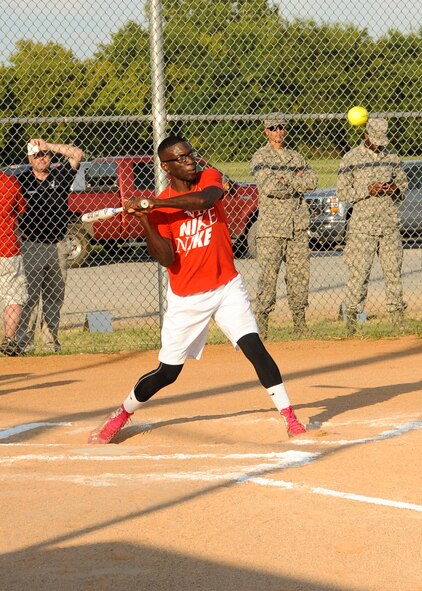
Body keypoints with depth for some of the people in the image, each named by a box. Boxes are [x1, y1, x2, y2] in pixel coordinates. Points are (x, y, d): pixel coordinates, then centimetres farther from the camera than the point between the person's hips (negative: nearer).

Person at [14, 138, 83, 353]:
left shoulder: (60, 175, 5)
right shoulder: (22, 180, -1)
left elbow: (77, 154, -5)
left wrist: (48, 146, -8)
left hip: (58, 246, 3)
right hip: (32, 246, -3)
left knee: (55, 298, 8)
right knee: (29, 297, -9)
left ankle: (51, 342, 14)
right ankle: (23, 343, -9)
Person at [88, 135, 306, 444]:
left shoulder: (210, 178, -2)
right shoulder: (159, 207, -6)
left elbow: (204, 200, -27)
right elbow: (166, 259, -16)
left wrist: (151, 204, -28)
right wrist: (145, 221, -27)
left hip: (227, 287, 1)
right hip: (186, 299, -1)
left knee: (255, 348, -16)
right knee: (167, 372, 6)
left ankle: (290, 417, -13)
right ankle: (122, 414, 28)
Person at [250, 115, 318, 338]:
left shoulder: (295, 157, 17)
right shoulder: (260, 158, 1)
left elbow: (312, 181, 2)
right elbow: (269, 187, -14)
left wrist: (287, 180, -10)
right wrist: (297, 181, -4)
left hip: (298, 226, 5)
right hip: (271, 226, -5)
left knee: (300, 273, 4)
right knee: (268, 274, -9)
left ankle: (299, 319, 11)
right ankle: (261, 320, -8)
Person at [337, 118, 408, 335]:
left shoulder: (391, 157, 12)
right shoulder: (351, 159, -2)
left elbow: (403, 181, 22)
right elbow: (342, 192, -4)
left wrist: (396, 189, -1)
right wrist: (367, 190, -17)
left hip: (389, 224, 4)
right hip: (363, 225, -4)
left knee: (394, 269, 2)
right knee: (358, 271, -7)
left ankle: (398, 314, 6)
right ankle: (352, 315, -1)